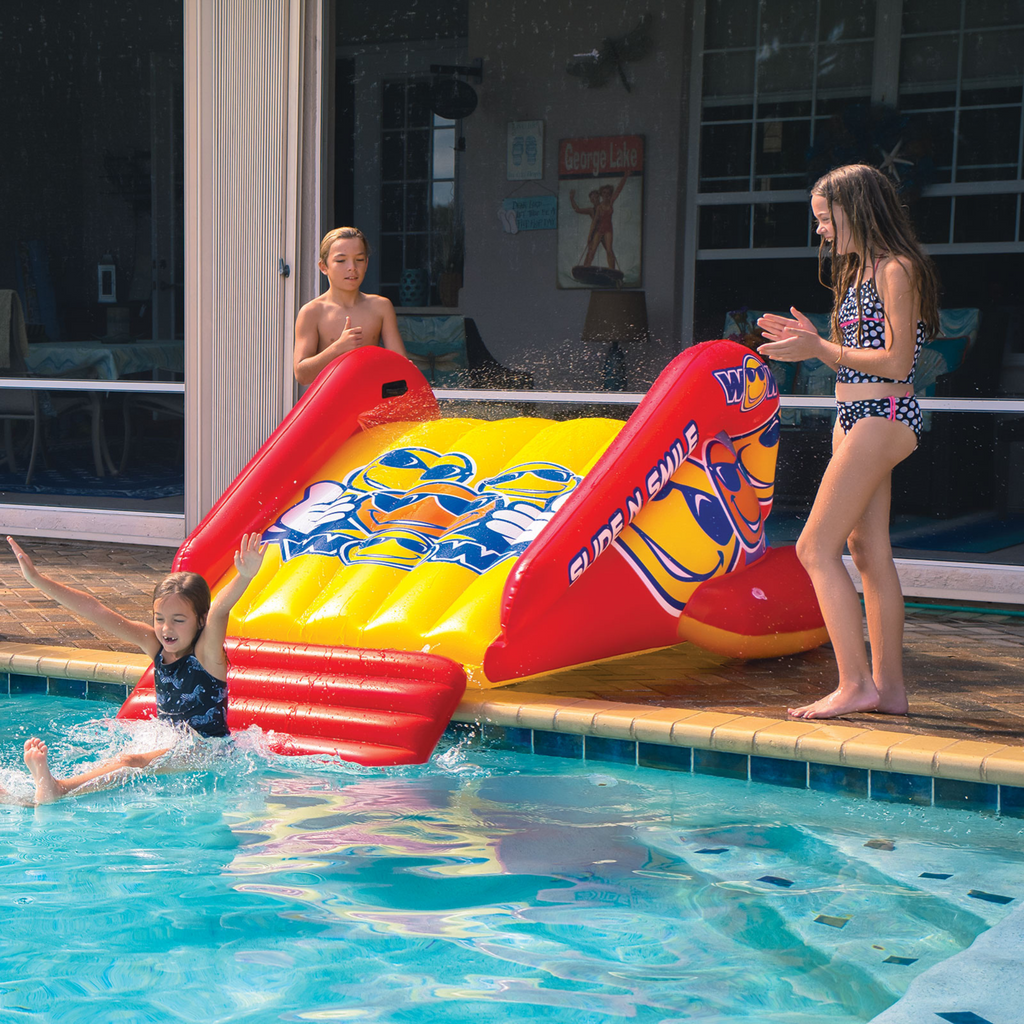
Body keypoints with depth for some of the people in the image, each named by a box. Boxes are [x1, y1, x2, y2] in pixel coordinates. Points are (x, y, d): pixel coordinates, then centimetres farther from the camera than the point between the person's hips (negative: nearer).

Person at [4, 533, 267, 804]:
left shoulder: (206, 653, -14)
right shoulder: (155, 644, 2)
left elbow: (219, 610, -35)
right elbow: (95, 611, -1)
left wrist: (245, 576, -55)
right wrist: (37, 580, -3)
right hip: (165, 747, 7)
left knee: (130, 763, -31)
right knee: (104, 765, -20)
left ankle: (57, 790, -46)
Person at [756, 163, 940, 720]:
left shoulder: (896, 270, -12)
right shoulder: (859, 271, 18)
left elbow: (896, 362, -18)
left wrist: (819, 349, -16)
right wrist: (812, 340, 7)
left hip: (882, 417, -10)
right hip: (857, 419, 10)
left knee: (816, 547, -13)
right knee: (869, 552, 9)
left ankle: (855, 684, -12)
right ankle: (888, 686, 13)